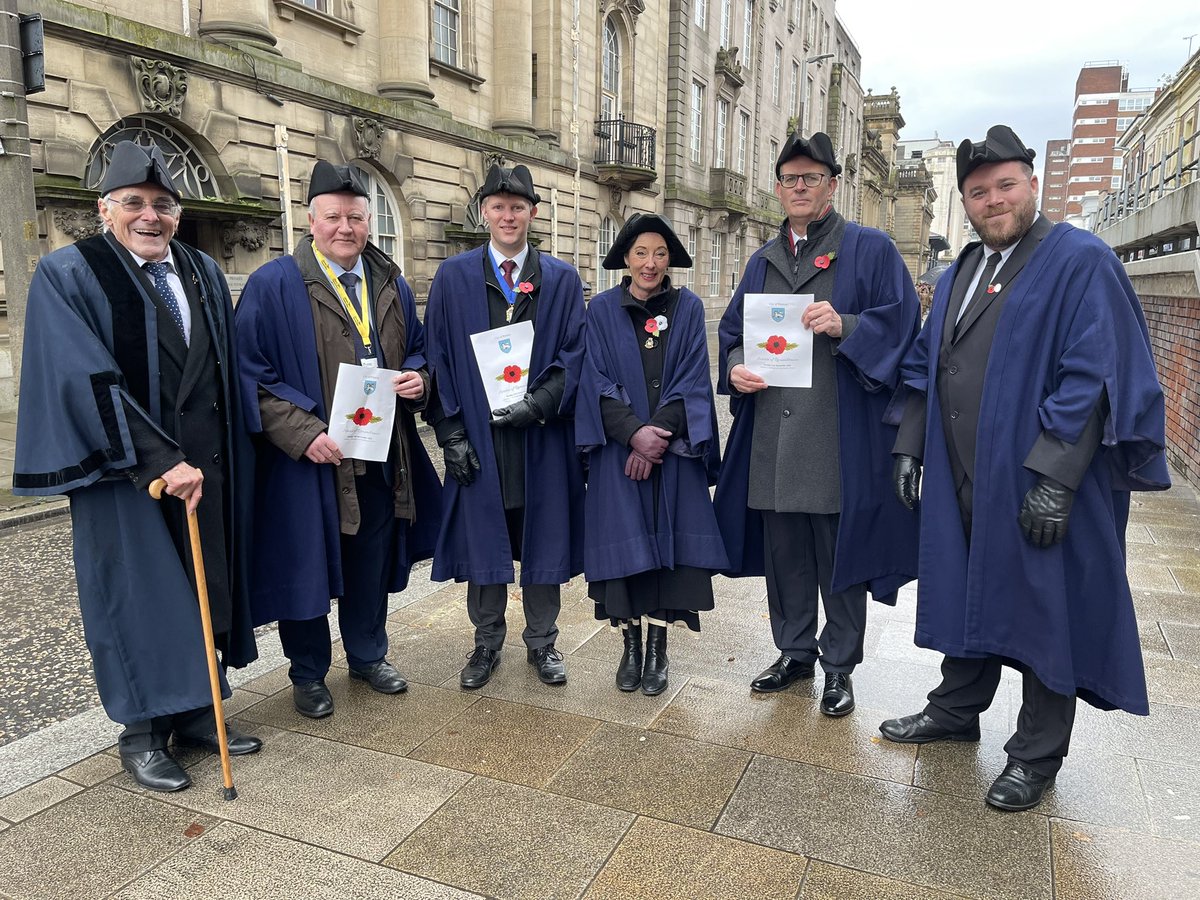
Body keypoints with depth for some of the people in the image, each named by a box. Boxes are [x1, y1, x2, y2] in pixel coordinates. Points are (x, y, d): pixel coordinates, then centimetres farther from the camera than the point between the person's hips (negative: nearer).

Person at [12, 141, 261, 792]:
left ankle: (196, 712, 27)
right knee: (138, 596, 5)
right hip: (122, 475, -5)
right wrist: (159, 462, -21)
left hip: (204, 468, 5)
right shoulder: (67, 276, -7)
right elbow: (89, 383, -16)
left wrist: (223, 462, 6)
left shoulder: (203, 273, 9)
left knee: (205, 587, 11)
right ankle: (142, 732, 21)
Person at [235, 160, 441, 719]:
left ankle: (368, 655, 35)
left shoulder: (391, 285, 10)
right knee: (305, 566, 7)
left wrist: (418, 378, -5)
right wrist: (302, 433, -20)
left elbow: (417, 349, 19)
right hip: (308, 459, -4)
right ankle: (308, 674, 26)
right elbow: (253, 374, -10)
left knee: (371, 563, 15)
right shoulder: (273, 286, -7)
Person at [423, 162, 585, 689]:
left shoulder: (561, 279, 6)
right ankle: (487, 643, 26)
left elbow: (574, 354, 1)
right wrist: (450, 431, -6)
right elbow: (438, 358, 1)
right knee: (483, 541, 8)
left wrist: (539, 404, -15)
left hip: (543, 436, 1)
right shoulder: (453, 277, 4)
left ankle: (541, 642, 26)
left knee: (543, 540, 9)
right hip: (479, 436, 0)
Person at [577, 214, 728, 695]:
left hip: (673, 449, 0)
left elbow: (692, 379, -2)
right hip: (618, 448, 0)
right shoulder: (602, 309, 4)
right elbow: (597, 381, -2)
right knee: (625, 542, 0)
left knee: (667, 540, 1)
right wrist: (634, 432, -16)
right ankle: (630, 643, 15)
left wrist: (660, 436, -13)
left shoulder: (688, 308, 5)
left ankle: (657, 647, 13)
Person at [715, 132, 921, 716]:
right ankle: (795, 651, 30)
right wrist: (735, 367, -4)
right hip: (772, 436, 5)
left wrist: (845, 327, -23)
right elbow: (733, 329, 17)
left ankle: (839, 665, 21)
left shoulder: (870, 250, 2)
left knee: (839, 553, 4)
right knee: (784, 551, 12)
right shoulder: (763, 261, 17)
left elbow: (900, 323, -5)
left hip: (841, 436, -4)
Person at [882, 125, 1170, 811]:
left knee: (1044, 608, 6)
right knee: (969, 594, 18)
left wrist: (1054, 477, -22)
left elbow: (1094, 379, -17)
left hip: (1038, 486, -6)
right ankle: (958, 710, 37)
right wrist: (909, 447, 9)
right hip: (961, 483, 7)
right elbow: (923, 367, 16)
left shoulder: (1081, 262, -9)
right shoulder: (961, 272, 13)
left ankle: (1037, 754, 23)